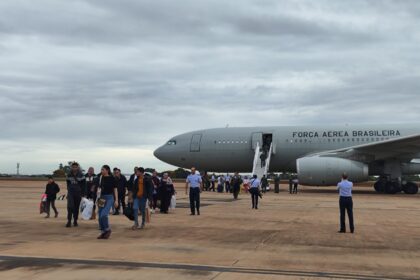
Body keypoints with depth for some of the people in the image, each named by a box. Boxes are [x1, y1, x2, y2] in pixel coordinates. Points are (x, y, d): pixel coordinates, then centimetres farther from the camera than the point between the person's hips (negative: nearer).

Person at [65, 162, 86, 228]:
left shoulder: (81, 175, -2)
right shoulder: (69, 175, 4)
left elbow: (84, 185, -1)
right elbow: (68, 184, 16)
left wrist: (83, 194, -6)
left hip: (78, 193, -1)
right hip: (70, 193, 1)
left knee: (76, 207, 6)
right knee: (70, 206, -13)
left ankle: (75, 221, 17)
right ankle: (69, 221, -12)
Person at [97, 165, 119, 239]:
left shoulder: (112, 178, -6)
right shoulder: (101, 177, 7)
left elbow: (115, 189, -3)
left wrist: (116, 200, -6)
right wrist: (99, 190, -5)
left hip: (109, 197, -6)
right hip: (102, 198, 6)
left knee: (104, 214, -20)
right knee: (100, 216, 5)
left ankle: (108, 229, 1)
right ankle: (103, 232, 19)